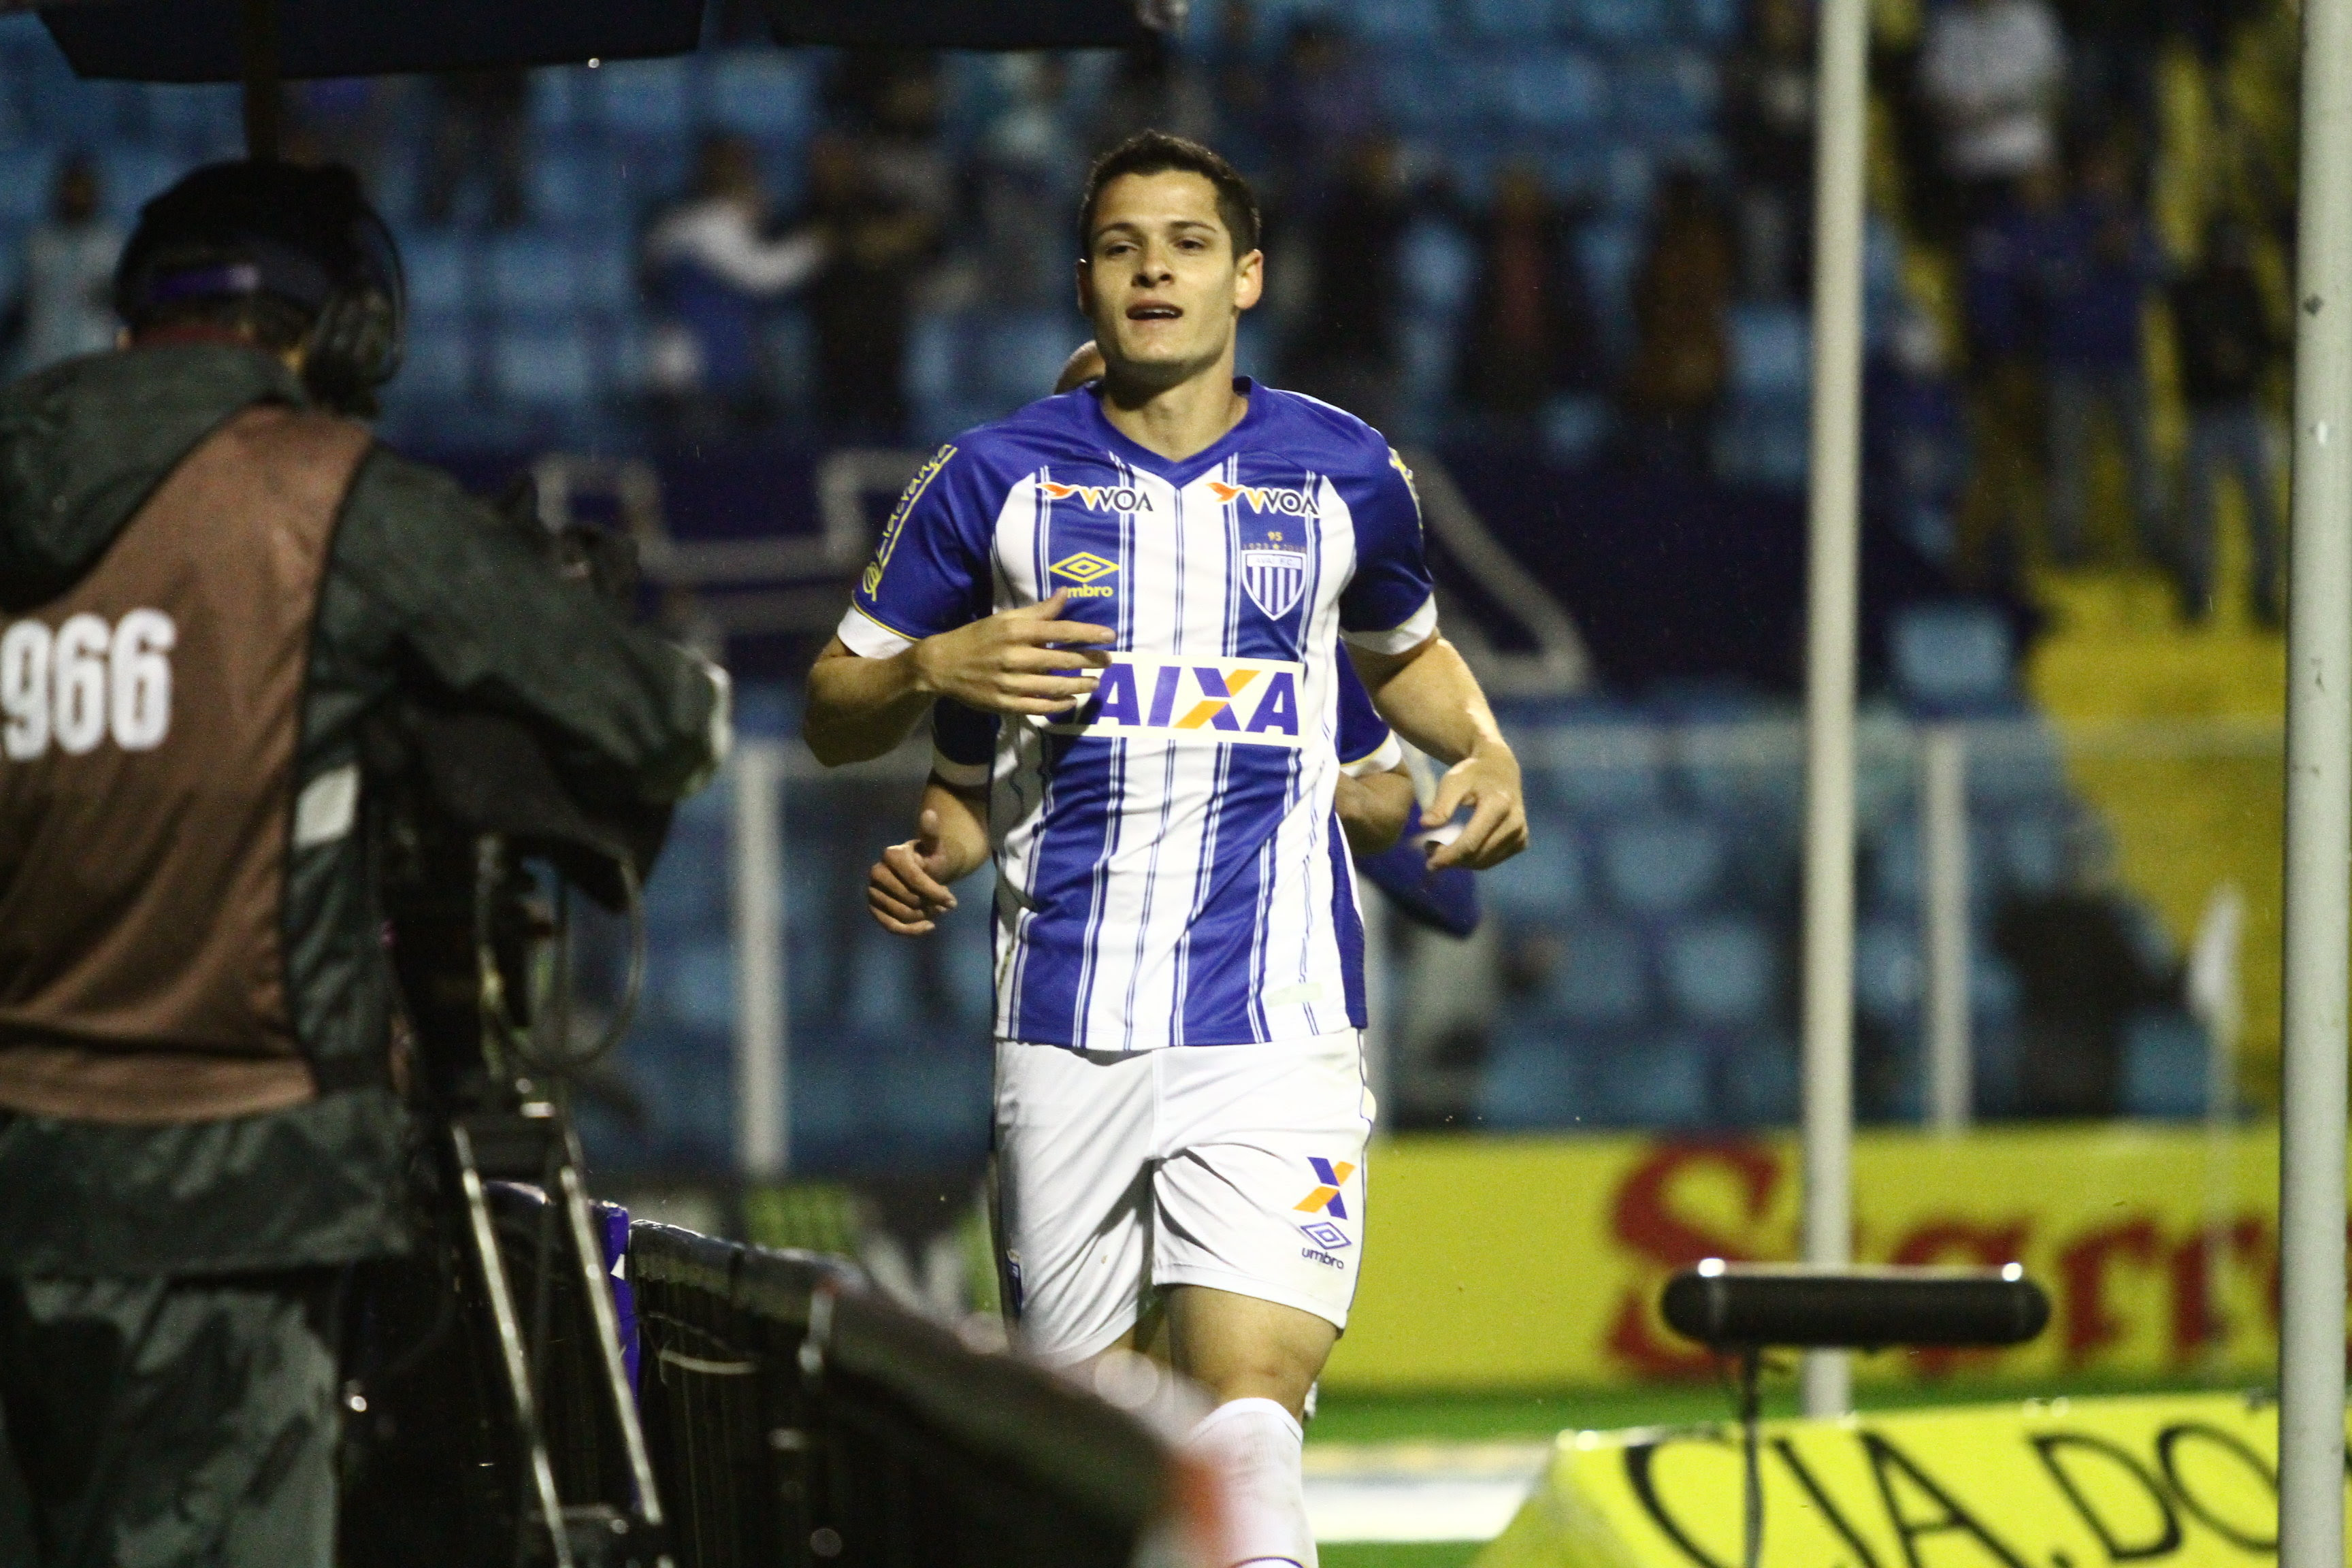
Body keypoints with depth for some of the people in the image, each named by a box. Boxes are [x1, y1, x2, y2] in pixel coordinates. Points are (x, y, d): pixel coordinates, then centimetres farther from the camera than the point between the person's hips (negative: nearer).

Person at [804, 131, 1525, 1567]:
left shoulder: (1345, 474, 9)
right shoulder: (997, 479, 6)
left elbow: (1406, 649, 30)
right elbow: (833, 716, 14)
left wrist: (1485, 749, 10)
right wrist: (934, 668, -7)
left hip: (1276, 1019, -1)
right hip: (1067, 1022, 1)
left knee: (1249, 1404, -19)